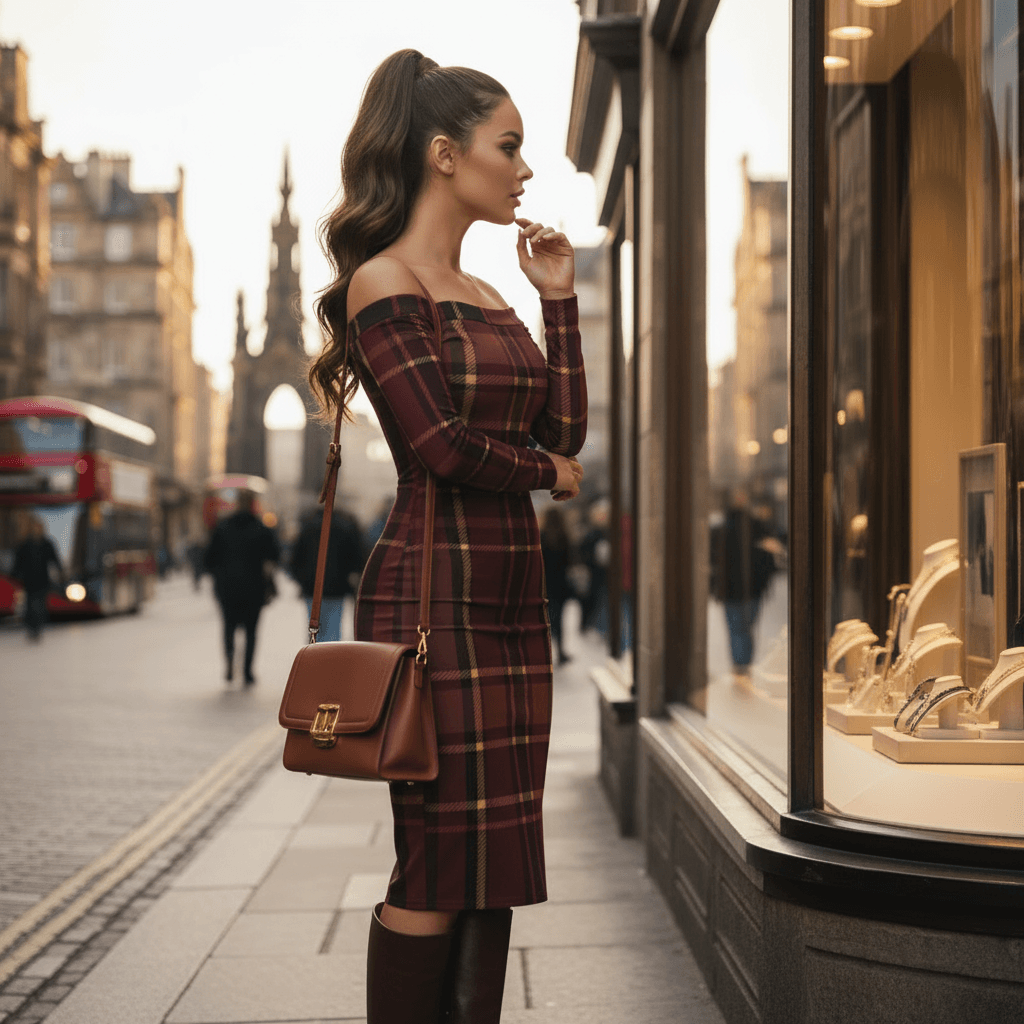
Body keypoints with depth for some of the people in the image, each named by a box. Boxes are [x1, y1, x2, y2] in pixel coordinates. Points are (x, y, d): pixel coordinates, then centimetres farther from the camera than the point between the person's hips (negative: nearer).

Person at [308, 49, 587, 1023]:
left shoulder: (488, 297, 18)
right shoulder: (383, 281, -7)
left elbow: (566, 429, 12)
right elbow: (439, 443, -16)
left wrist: (558, 295, 10)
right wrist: (546, 471, 0)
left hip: (512, 594, 8)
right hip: (433, 587, -8)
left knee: (498, 860, 10)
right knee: (439, 864, -4)